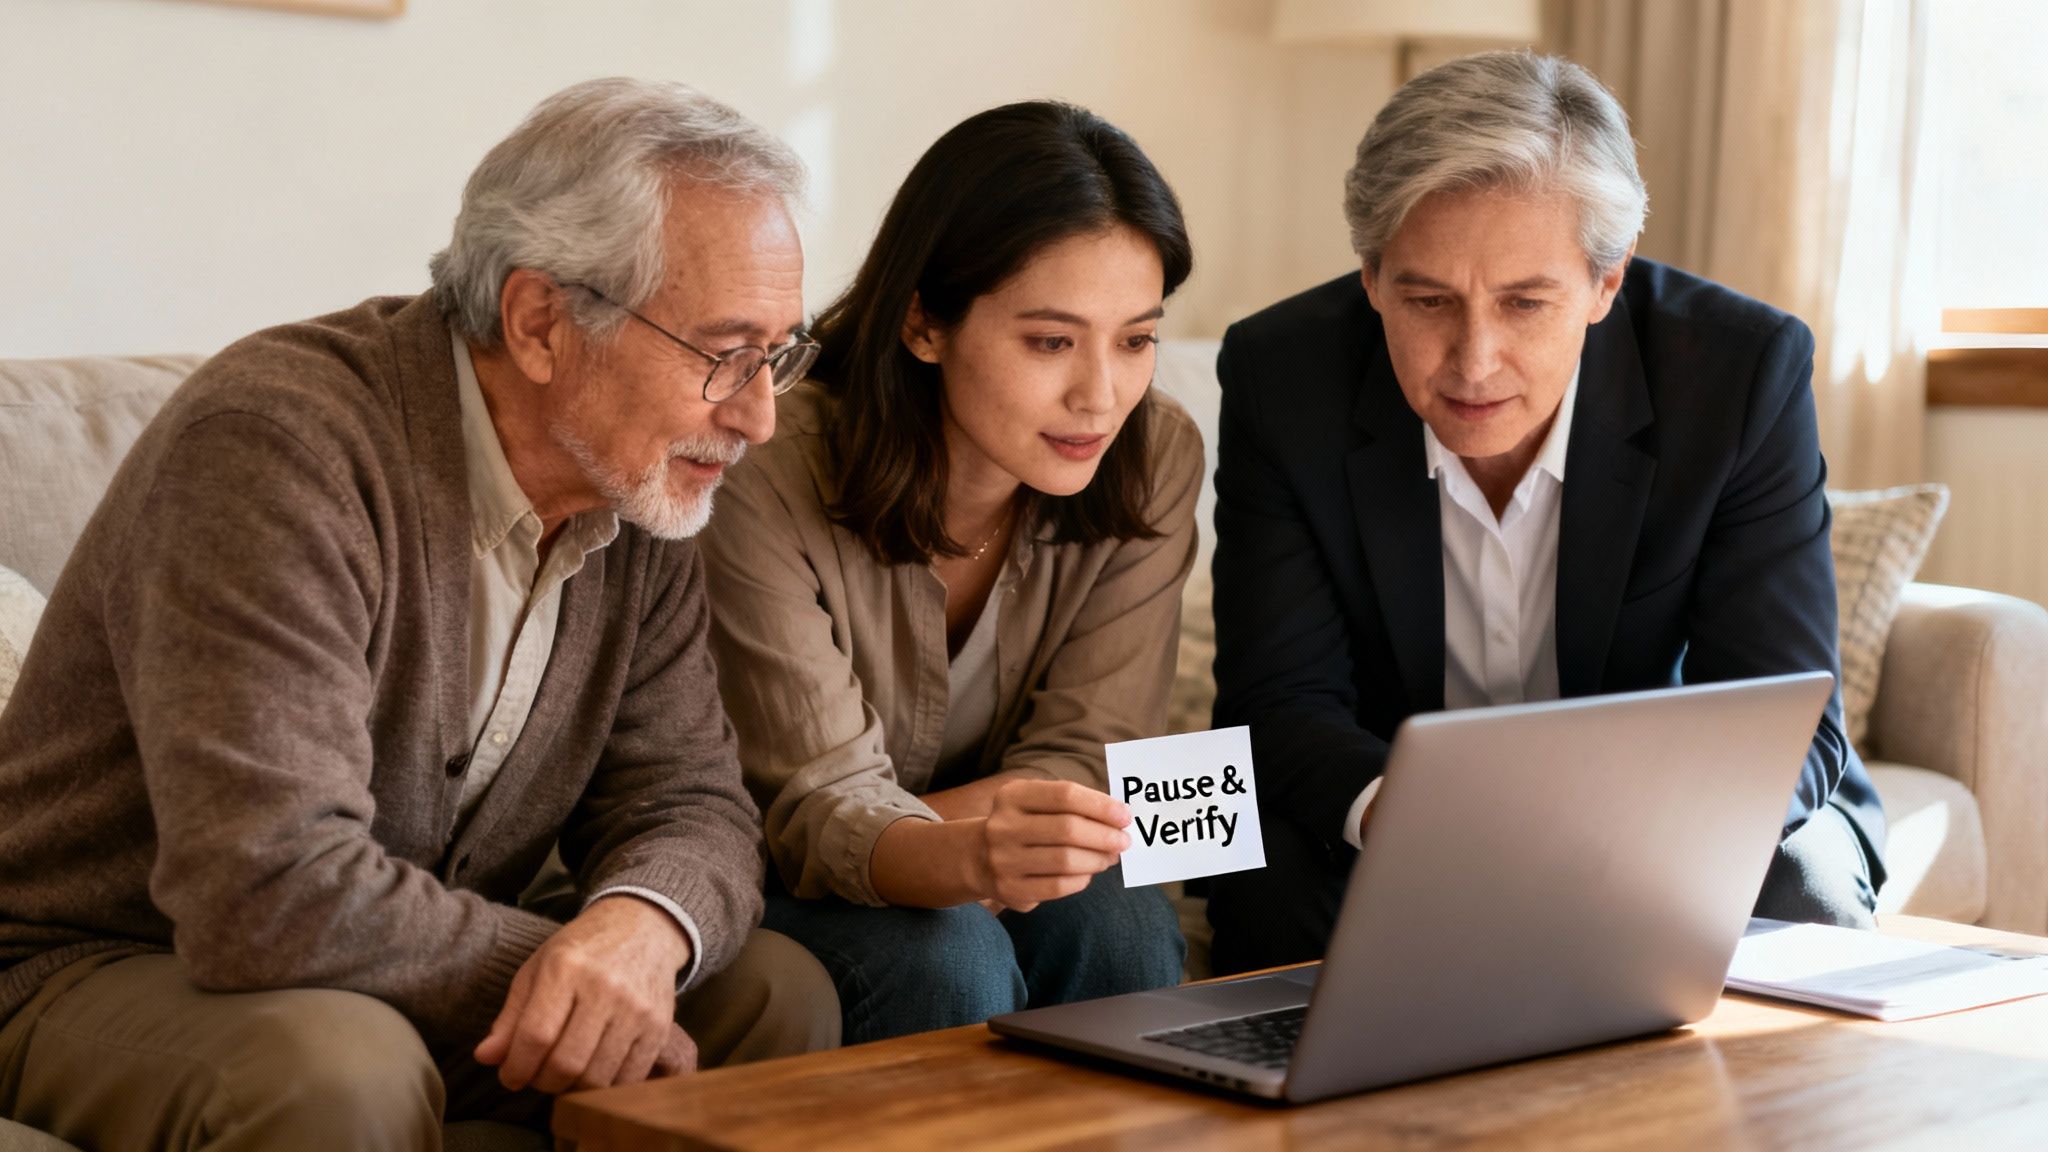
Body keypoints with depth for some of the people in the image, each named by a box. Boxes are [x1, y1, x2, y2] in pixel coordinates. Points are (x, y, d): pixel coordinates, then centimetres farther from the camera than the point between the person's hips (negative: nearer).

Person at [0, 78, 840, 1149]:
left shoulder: (641, 486, -2)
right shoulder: (276, 443, -28)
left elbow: (692, 804, -1)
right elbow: (270, 897, -36)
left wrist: (641, 927, -26)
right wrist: (566, 967, -23)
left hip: (420, 977, 7)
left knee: (778, 995, -8)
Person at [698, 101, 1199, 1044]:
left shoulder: (1154, 462, -12)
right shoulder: (770, 481, -23)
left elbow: (1083, 764, -11)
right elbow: (818, 799, -26)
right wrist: (964, 858, -48)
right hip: (771, 898, -3)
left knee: (1116, 923, -27)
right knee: (946, 956, -32)